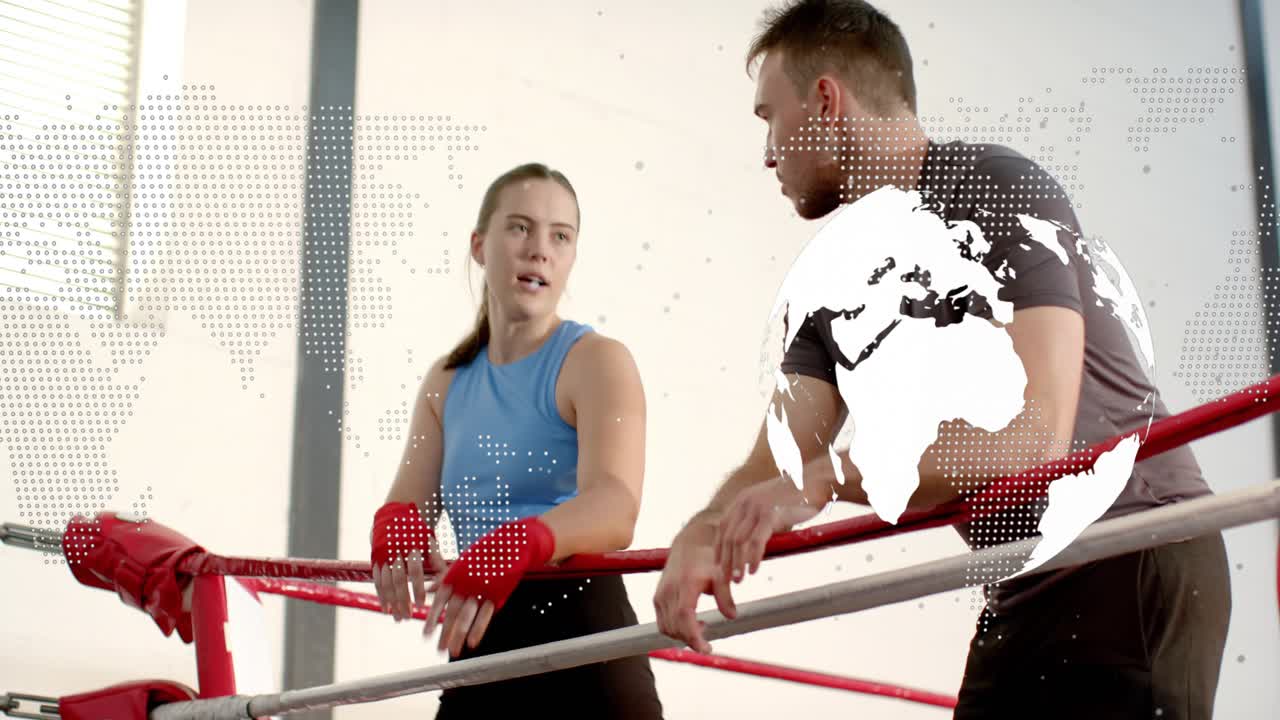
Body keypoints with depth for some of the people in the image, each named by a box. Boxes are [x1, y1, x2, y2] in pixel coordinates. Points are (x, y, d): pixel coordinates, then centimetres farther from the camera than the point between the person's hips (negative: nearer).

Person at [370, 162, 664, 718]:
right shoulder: (447, 381, 13)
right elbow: (409, 501, 4)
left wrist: (514, 547, -44)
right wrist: (394, 529, -22)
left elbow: (615, 508, -25)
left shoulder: (597, 361, -8)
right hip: (477, 649, 6)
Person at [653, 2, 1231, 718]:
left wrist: (827, 477, -33)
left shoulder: (1001, 191, -15)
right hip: (1023, 591, 7)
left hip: (1136, 558, -7)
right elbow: (777, 466, 0)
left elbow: (1034, 431, -27)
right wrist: (704, 534, -22)